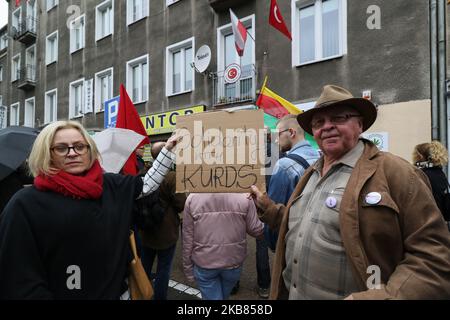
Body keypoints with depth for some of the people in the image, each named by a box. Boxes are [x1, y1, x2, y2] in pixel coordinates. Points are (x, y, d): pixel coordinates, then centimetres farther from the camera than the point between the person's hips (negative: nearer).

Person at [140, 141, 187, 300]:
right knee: (163, 269, 12)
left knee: (145, 267, 21)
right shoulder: (171, 177, -25)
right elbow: (182, 204, -19)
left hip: (145, 232, 6)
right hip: (166, 233, -5)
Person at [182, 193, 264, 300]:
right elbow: (256, 231, -6)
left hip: (204, 263, -1)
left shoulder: (192, 198, -11)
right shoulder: (244, 196, -15)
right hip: (233, 262, 2)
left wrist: (188, 267, 7)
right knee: (224, 296, 27)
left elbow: (187, 238, -5)